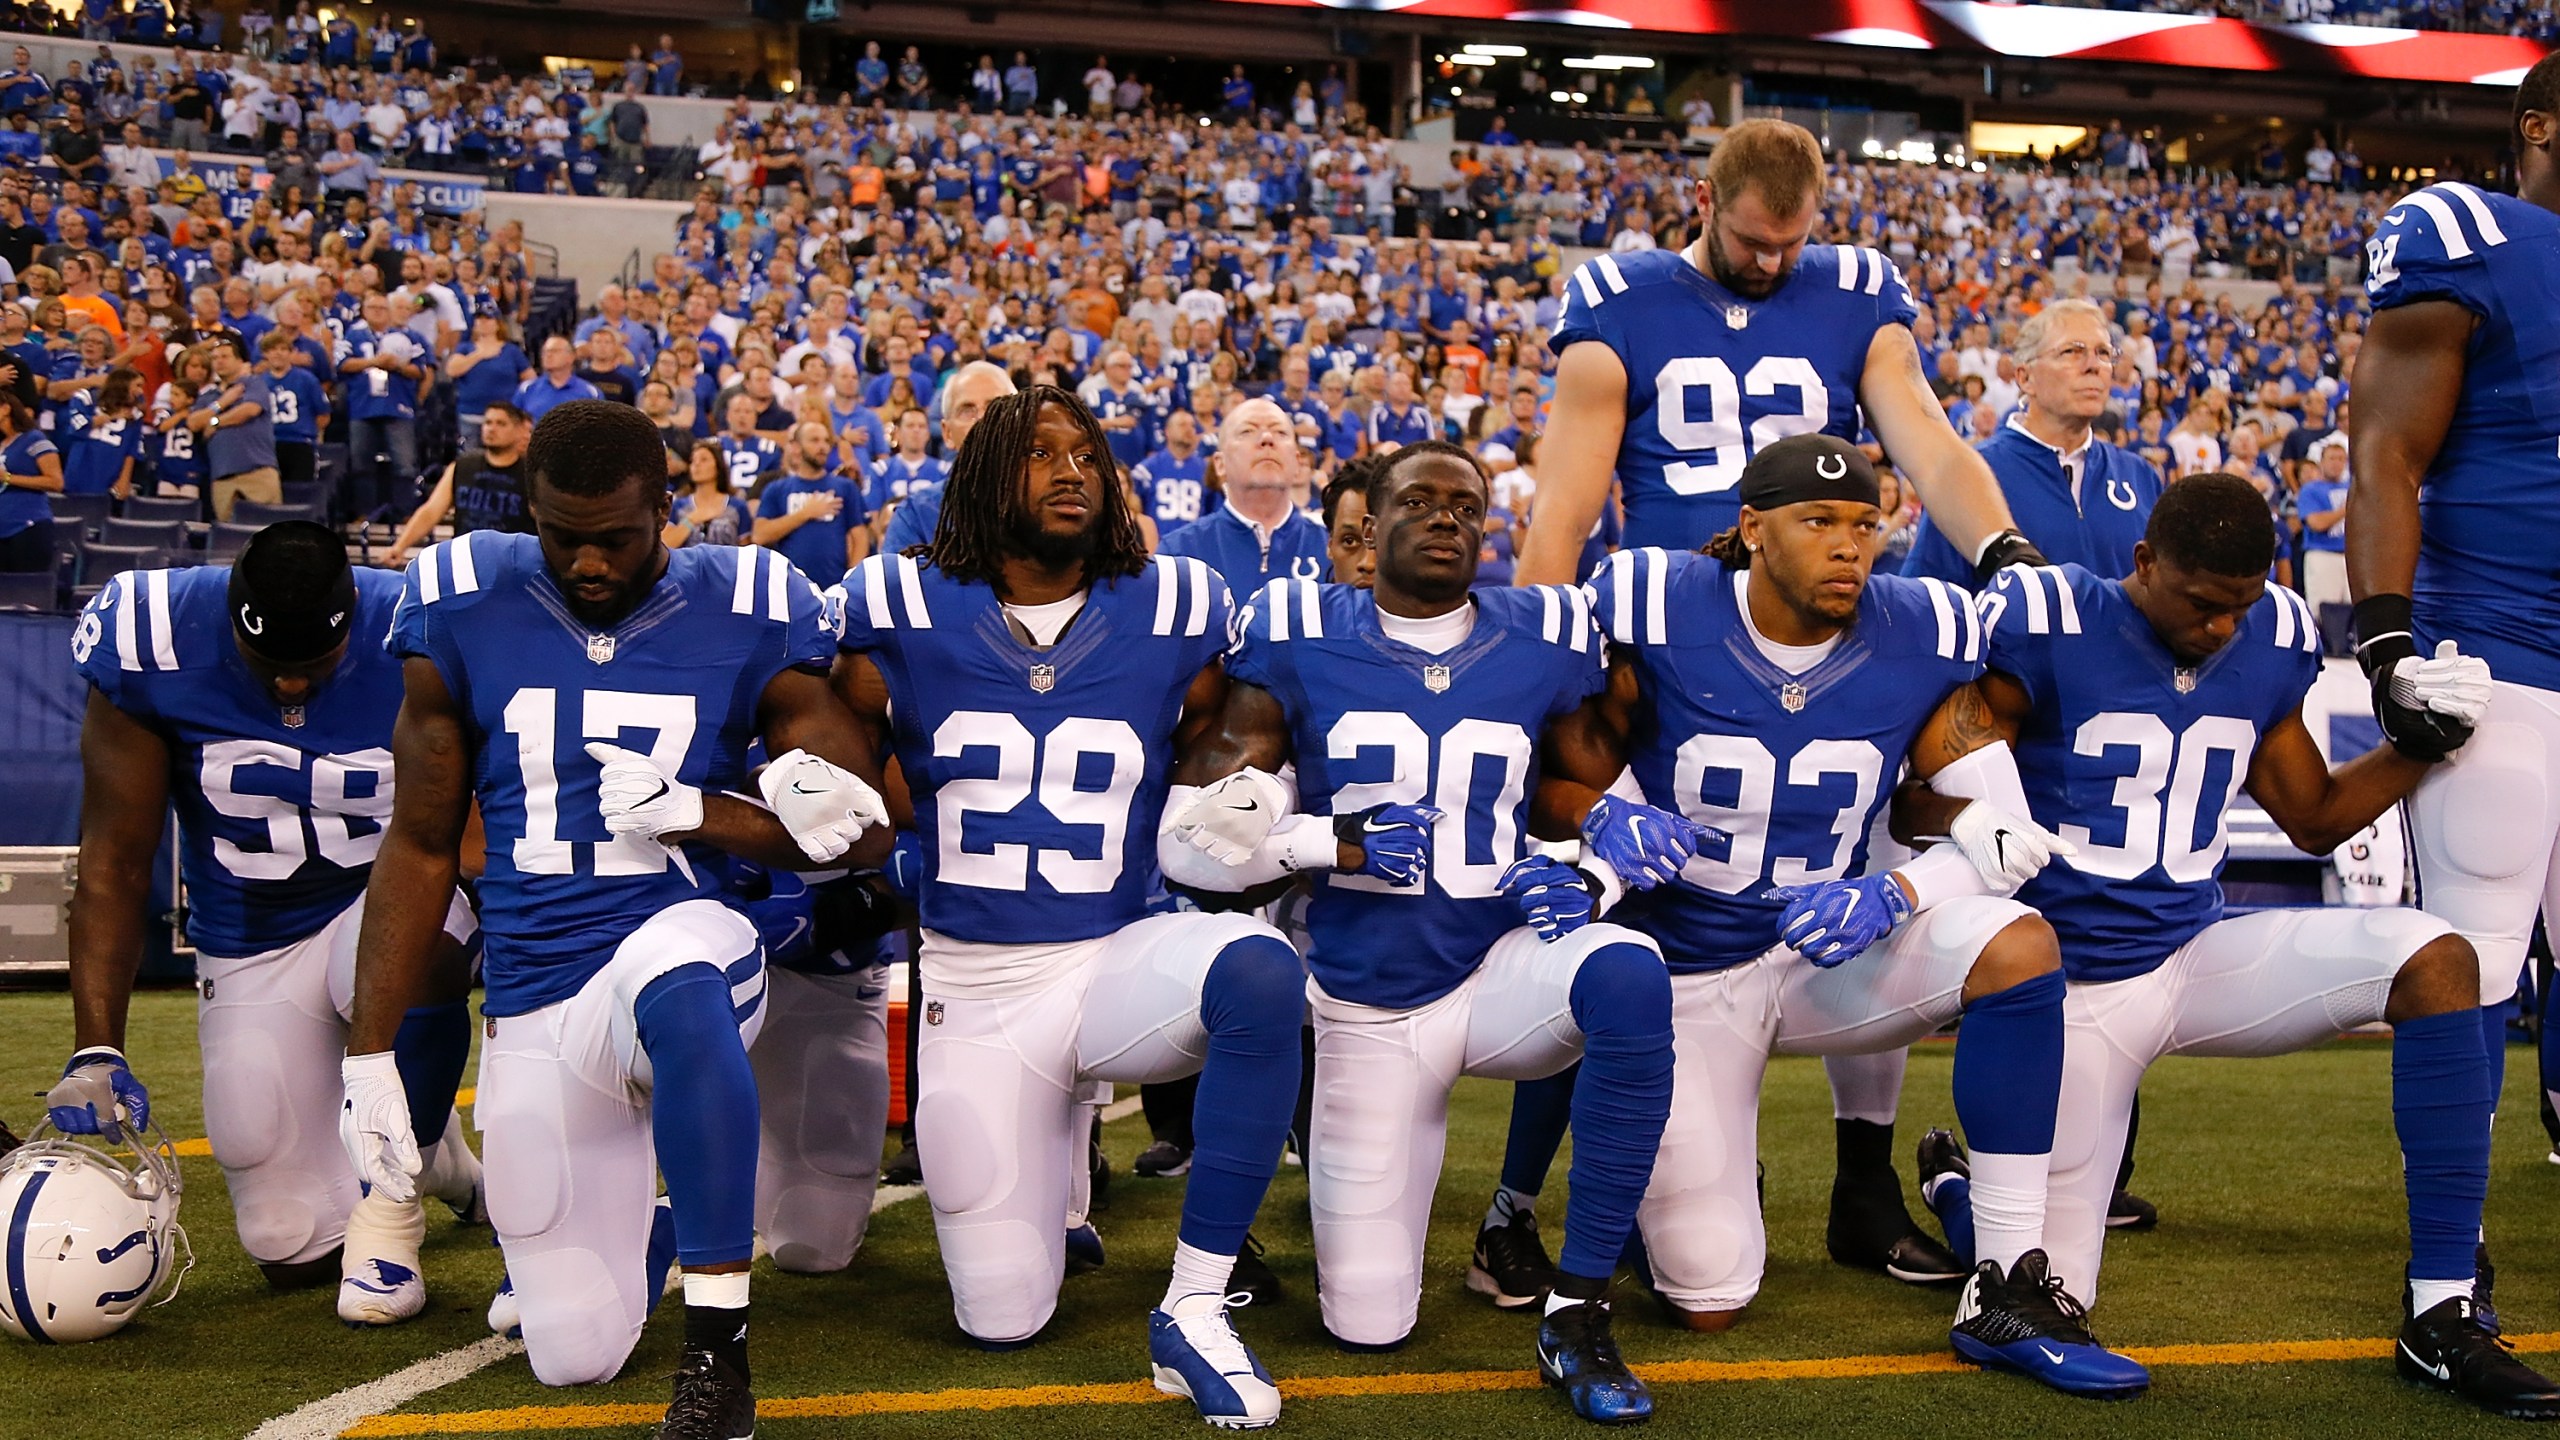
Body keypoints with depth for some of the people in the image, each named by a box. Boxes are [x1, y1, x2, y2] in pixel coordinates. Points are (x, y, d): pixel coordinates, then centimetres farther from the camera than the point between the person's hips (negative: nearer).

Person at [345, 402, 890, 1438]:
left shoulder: (747, 620, -3)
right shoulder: (463, 614, 2)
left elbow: (863, 829, -1)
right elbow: (420, 847, 8)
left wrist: (697, 814, -15)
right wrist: (368, 1055, 6)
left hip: (680, 942, -2)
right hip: (533, 1006, 3)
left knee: (676, 981, -42)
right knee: (575, 1356, 1)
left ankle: (718, 1347, -29)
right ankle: (621, 1222, 37)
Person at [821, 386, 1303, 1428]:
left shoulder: (1171, 612, 0)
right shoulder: (903, 613, -2)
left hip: (1119, 959, 0)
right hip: (973, 989, 0)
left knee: (1258, 970, -37)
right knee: (1002, 1320, 2)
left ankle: (1193, 1308, -23)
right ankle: (1052, 1146, 37)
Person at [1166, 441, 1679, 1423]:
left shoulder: (1544, 645, 1)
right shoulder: (1297, 643, -4)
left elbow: (1598, 806, 12)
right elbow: (1190, 835, -5)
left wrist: (1583, 874, -10)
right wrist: (1341, 843, -17)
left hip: (1500, 969, 1)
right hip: (1365, 1002, 0)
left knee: (1628, 977, -36)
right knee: (1368, 1326, -1)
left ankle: (1577, 1314, -22)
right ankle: (1348, 1179, 37)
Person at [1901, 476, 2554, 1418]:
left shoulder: (2271, 643, 4)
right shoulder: (2050, 627, -13)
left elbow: (2314, 819, 16)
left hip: (2200, 953, 5)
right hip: (2076, 982, -5)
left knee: (2436, 959, -21)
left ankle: (2442, 1319, -15)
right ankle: (1958, 1188, 35)